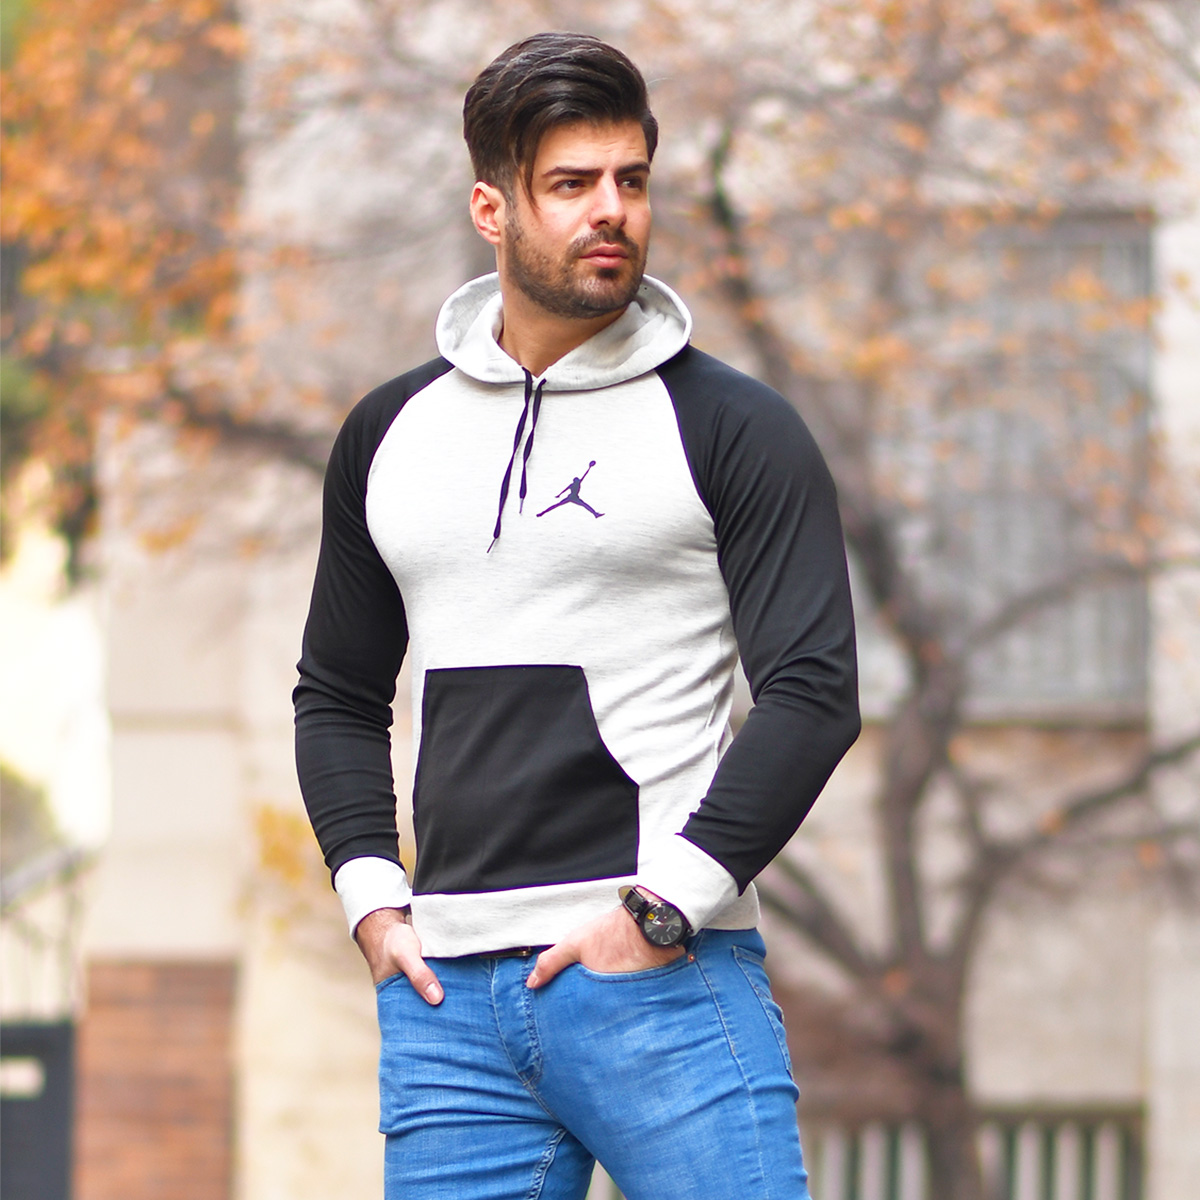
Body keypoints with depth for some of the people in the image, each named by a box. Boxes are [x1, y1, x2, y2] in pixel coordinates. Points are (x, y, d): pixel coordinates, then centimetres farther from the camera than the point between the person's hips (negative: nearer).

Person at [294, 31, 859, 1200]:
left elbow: (813, 691, -5)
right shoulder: (392, 434, 15)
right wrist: (372, 897, 8)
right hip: (448, 993, 4)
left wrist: (663, 907, -12)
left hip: (667, 979, -4)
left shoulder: (734, 429, 3)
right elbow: (338, 695, 23)